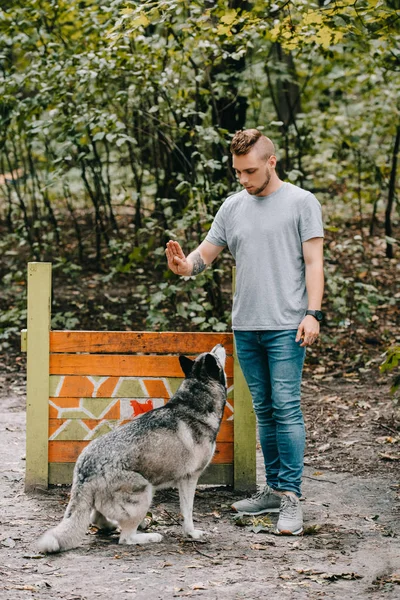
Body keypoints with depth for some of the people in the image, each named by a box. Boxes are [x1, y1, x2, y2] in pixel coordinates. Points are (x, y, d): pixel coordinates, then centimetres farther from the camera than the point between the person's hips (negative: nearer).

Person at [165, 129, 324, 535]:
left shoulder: (301, 202, 0)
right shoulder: (233, 207, 13)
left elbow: (313, 261, -4)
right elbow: (206, 253, 14)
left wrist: (312, 313, -13)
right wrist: (185, 265, -9)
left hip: (286, 325, -5)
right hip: (245, 326, 5)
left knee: (286, 407, -10)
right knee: (264, 410, 11)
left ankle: (291, 497, -9)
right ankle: (273, 489, 18)